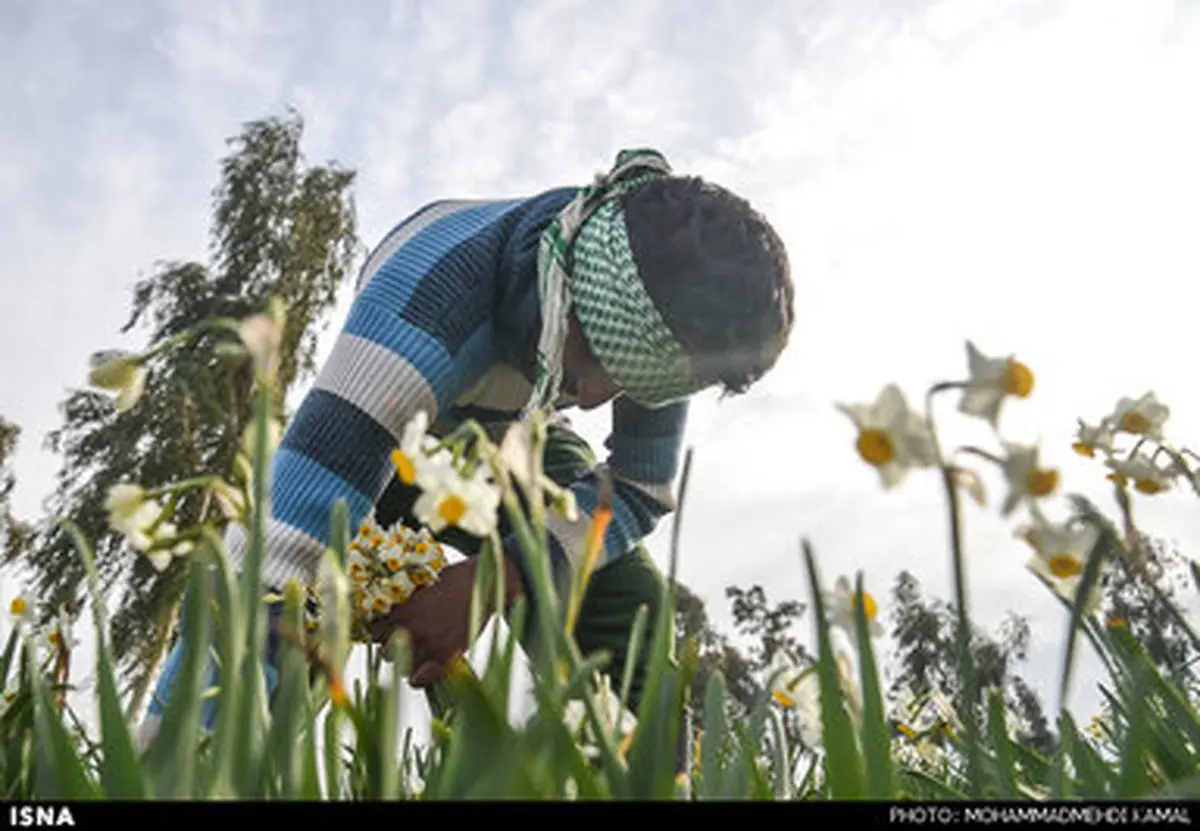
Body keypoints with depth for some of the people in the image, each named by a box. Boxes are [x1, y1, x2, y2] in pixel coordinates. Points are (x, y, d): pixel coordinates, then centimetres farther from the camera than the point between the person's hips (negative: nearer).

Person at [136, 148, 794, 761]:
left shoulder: (661, 304, -27)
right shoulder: (434, 284, -43)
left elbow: (640, 485, -18)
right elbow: (273, 548, -51)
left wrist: (495, 580, -34)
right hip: (385, 442, -2)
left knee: (628, 605, -18)